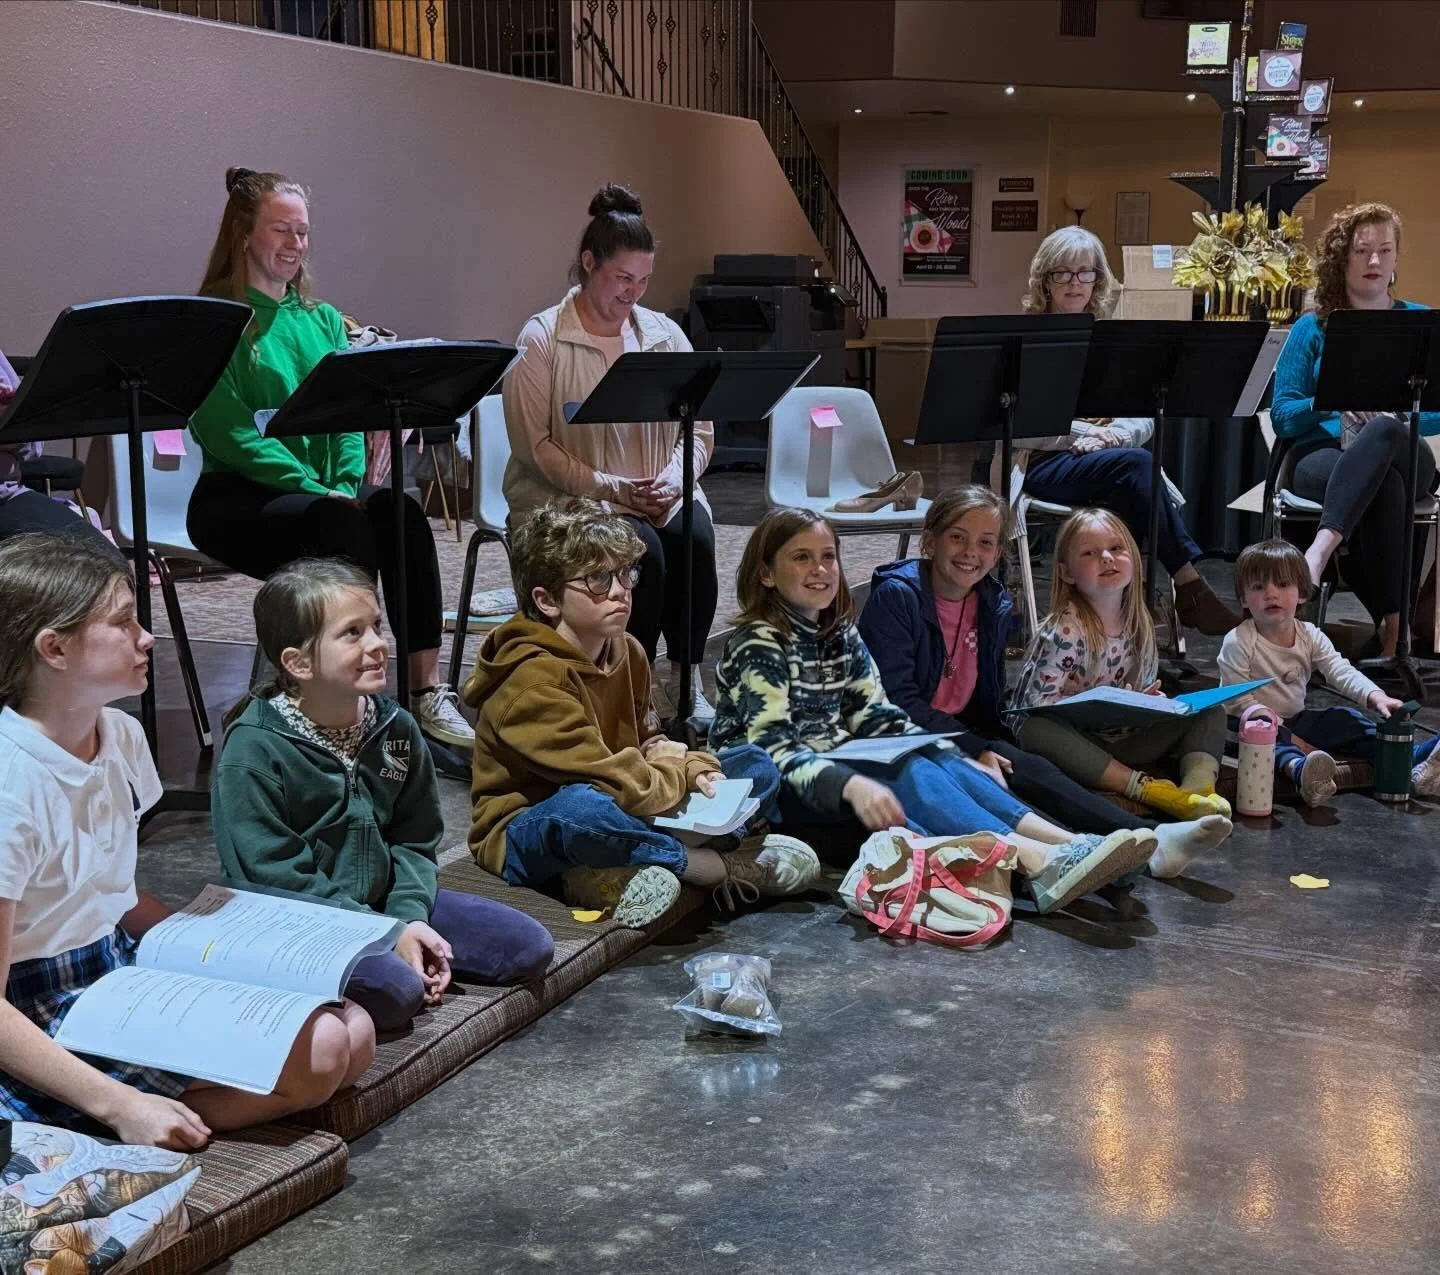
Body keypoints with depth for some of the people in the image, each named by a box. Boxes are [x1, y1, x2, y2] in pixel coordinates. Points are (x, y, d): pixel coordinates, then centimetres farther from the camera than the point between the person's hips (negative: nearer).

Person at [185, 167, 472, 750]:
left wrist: (347, 482, -12)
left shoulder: (324, 320, 17)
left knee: (401, 512, -26)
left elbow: (347, 417, 8)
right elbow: (229, 432, -13)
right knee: (340, 522, -34)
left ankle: (426, 690, -29)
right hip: (237, 499, -5)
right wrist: (317, 490, -22)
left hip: (327, 491, 5)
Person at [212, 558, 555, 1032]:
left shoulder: (395, 728, 2)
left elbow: (415, 840, 8)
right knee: (396, 991, -34)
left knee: (531, 947, -2)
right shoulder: (252, 750, -17)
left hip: (382, 901, 7)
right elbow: (276, 875, -20)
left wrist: (409, 916, -12)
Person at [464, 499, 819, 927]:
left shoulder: (626, 651, 4)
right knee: (581, 809, -44)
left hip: (620, 811, 9)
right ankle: (724, 866, -20)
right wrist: (682, 774, -9)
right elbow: (615, 785, -27)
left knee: (755, 766, 4)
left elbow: (648, 743, 16)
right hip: (526, 835, -9)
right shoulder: (535, 678, -23)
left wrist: (697, 770, -6)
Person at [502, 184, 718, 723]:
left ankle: (688, 682, -14)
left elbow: (699, 429, 9)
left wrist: (672, 479, -12)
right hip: (565, 497, -4)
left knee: (693, 537, -28)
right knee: (642, 550, -32)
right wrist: (610, 488, -18)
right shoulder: (542, 339, -2)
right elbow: (533, 443, -10)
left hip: (658, 495, 4)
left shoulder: (665, 334, 11)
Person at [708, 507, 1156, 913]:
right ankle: (1041, 865, -51)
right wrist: (851, 784, -41)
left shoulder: (841, 634, 11)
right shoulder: (760, 646, -13)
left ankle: (1073, 846, -36)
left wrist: (954, 760, -6)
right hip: (773, 787, -7)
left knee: (939, 761, -18)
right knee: (909, 776, -29)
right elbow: (774, 748, -24)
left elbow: (875, 716, 9)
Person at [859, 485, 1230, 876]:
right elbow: (897, 698, -19)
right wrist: (975, 751, -22)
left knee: (1033, 771, -21)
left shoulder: (994, 606, 8)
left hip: (967, 729, 6)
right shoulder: (896, 596, -13)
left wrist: (991, 748, -2)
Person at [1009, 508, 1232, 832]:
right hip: (1070, 737, -6)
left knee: (1209, 710, 0)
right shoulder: (1064, 631, -18)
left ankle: (1199, 784, -29)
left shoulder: (1140, 626, 2)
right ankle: (1144, 788, -42)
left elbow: (1145, 690, 13)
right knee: (1038, 730, -40)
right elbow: (1039, 701, -23)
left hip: (1117, 737, 6)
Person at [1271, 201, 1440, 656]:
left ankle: (1321, 547, -53)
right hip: (1322, 453, -1)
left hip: (1401, 454, 1)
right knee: (1383, 486, -40)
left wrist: (1400, 415, -15)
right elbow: (1282, 417, 5)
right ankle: (1391, 621, -39)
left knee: (1384, 433, -40)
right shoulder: (1313, 328, 13)